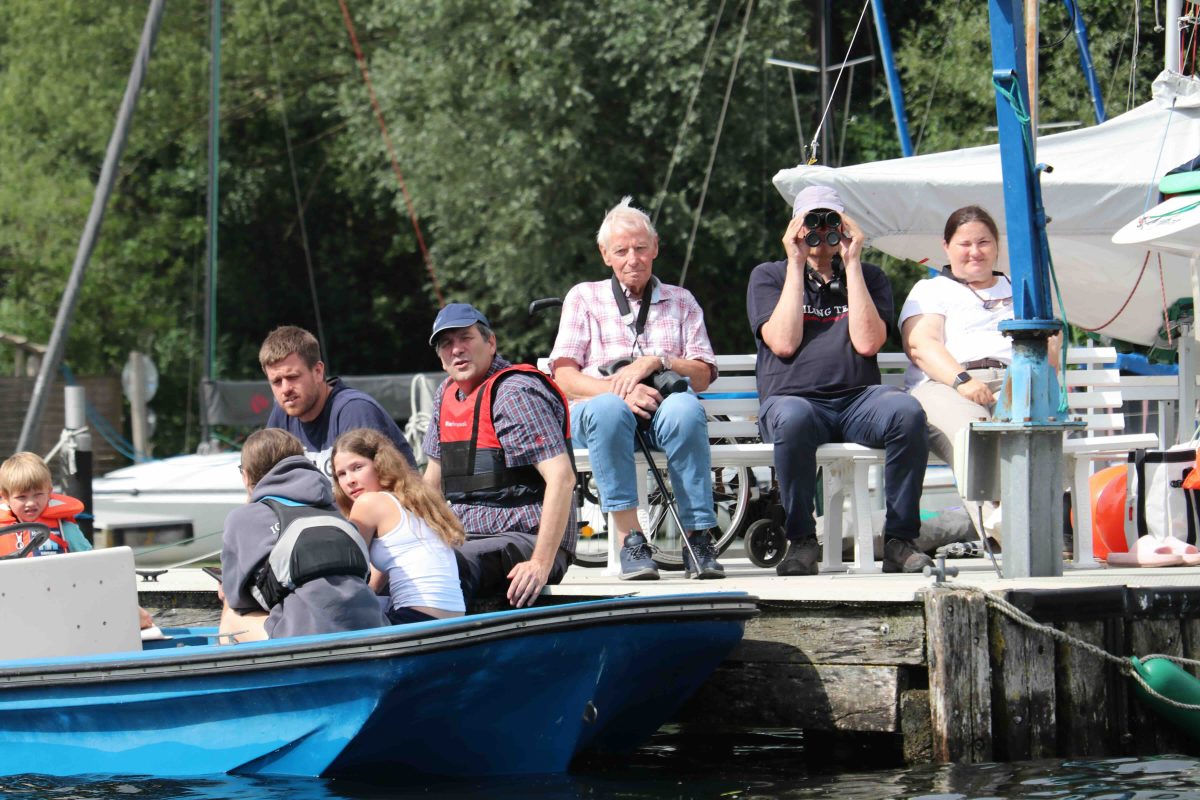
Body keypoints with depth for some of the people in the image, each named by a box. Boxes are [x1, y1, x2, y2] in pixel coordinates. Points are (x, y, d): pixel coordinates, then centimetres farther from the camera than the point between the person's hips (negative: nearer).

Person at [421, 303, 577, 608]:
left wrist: (541, 564, -29)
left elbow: (562, 478, -22)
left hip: (528, 542, -9)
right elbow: (433, 480, 26)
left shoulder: (515, 393, -13)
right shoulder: (446, 394, 15)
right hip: (467, 537, 9)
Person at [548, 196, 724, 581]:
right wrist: (619, 391, -14)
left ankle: (698, 537, -37)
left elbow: (703, 376, 10)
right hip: (598, 409, -1)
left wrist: (655, 362, -10)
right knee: (609, 409, -39)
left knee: (685, 407, -37)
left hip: (660, 409, 1)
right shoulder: (584, 297, 19)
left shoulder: (681, 301, 22)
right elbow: (565, 376, 5)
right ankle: (630, 539, -41)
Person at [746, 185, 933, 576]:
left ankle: (900, 540, -26)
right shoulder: (768, 277, 14)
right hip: (792, 396, -2)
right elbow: (784, 344, -4)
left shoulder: (868, 278, 17)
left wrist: (852, 264, 0)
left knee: (907, 411, -32)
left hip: (857, 400, 2)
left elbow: (867, 343, -2)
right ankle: (802, 541, -25)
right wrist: (797, 266, -1)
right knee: (792, 419, -39)